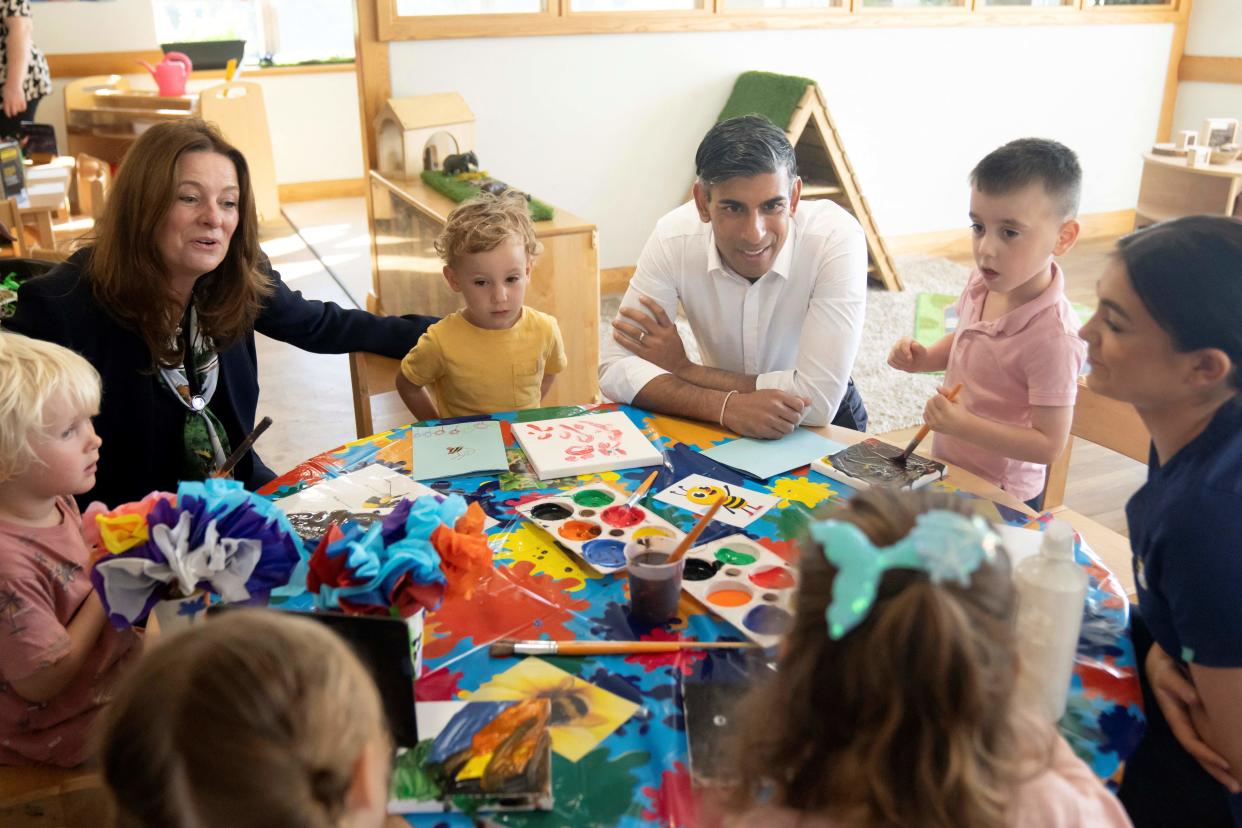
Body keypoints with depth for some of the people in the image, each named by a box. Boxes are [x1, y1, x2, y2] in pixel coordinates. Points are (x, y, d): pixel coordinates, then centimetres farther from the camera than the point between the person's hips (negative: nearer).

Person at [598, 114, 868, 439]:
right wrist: (725, 406, -33)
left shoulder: (837, 238, -25)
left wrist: (683, 368, -21)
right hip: (721, 425, 1)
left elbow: (818, 400, -28)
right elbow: (616, 369, -18)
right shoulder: (674, 238, -18)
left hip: (824, 423, -1)